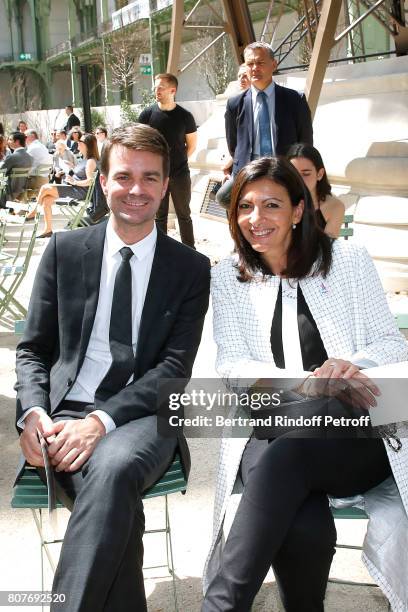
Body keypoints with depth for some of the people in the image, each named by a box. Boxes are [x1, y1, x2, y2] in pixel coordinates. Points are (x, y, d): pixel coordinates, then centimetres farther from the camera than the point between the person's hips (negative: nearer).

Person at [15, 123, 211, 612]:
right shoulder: (65, 250, 11)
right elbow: (32, 349, 12)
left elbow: (175, 367, -2)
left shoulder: (191, 268, 7)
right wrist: (33, 411, -10)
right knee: (117, 505, -31)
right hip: (68, 412, 1)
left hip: (145, 417, 0)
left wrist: (103, 419, -17)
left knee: (112, 467, -36)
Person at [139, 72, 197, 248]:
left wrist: (178, 161, 5)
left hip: (180, 174, -1)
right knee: (159, 216, 10)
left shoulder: (185, 116, -4)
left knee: (184, 215, 8)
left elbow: (192, 145, 7)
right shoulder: (148, 114, -3)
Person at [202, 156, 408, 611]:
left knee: (288, 453, -34)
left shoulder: (348, 260, 8)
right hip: (269, 431, 1)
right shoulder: (227, 277, 12)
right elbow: (231, 367, 2)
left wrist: (347, 365, -17)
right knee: (304, 530, -33)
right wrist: (311, 382, -16)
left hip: (356, 430, 0)